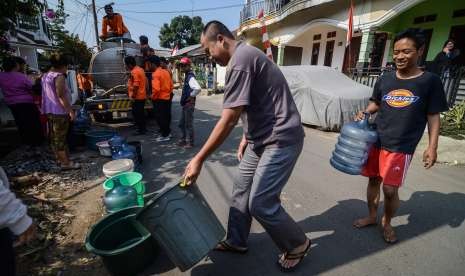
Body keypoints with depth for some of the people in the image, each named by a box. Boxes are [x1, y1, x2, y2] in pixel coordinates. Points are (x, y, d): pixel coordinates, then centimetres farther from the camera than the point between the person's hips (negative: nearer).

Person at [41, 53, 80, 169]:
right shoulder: (59, 76, -15)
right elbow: (61, 96, -21)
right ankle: (66, 163, 1)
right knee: (61, 137, -5)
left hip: (49, 110, 9)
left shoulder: (45, 76, 14)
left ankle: (59, 159, 27)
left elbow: (46, 94, 18)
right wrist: (70, 111, -19)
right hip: (59, 111, -9)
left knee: (54, 136, 15)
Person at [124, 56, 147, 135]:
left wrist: (133, 96, -17)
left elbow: (136, 85, -23)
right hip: (142, 96, 10)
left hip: (137, 97, -10)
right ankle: (143, 128, 25)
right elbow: (145, 81, 17)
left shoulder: (134, 72, -17)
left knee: (137, 114, -2)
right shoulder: (140, 69, 13)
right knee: (141, 113, 16)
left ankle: (141, 130, 5)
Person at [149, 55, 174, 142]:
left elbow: (156, 89, -25)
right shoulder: (166, 72, 8)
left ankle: (165, 135, 6)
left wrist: (153, 97, -11)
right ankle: (167, 132, 26)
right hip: (167, 98, 8)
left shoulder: (155, 74, -16)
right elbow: (171, 85, 13)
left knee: (160, 117, 1)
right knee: (166, 116, 16)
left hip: (159, 99, -8)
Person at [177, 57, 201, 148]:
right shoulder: (187, 76, 13)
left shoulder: (190, 77, -17)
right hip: (185, 104, 10)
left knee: (188, 124, 0)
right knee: (182, 123, 18)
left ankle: (190, 142, 12)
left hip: (189, 104, -10)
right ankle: (183, 140, 31)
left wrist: (191, 96, -21)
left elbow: (198, 88, -35)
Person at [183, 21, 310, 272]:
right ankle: (236, 241, 32)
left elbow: (228, 120, -22)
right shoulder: (245, 55, 15)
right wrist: (246, 138, 17)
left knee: (260, 203, -4)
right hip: (263, 138, 10)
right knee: (241, 188, 13)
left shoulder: (240, 60, -18)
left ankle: (297, 245, 23)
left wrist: (199, 159, -16)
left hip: (280, 139, -10)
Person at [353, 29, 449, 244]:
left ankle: (387, 223, 29)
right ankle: (372, 216, 36)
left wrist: (432, 146, -5)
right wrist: (364, 113, -5)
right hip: (375, 140, 4)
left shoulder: (430, 81, -2)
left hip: (401, 147, -3)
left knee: (390, 189, 1)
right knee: (374, 180, 15)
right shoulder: (385, 79, 5)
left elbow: (433, 116, 1)